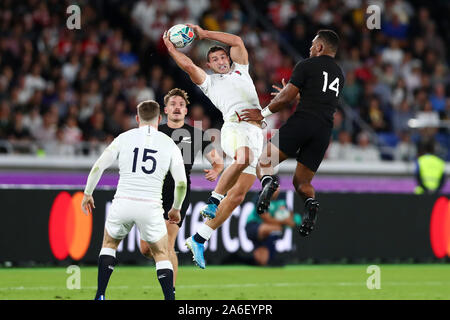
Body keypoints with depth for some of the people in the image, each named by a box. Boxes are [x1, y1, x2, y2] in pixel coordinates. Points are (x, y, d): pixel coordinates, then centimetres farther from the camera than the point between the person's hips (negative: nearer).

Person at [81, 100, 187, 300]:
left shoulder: (124, 138, 6)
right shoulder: (169, 144, 6)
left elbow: (98, 167, 4)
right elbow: (181, 183, 4)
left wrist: (87, 193, 17)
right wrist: (176, 209, 20)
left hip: (123, 203, 1)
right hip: (151, 206, -1)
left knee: (109, 244, 25)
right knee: (162, 255, 14)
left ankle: (100, 296, 17)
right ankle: (170, 299, -1)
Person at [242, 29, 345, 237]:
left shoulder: (306, 66, 4)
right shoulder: (339, 75, 24)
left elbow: (286, 98, -1)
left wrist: (263, 113, 13)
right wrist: (287, 91, 42)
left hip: (302, 120, -5)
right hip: (325, 130, 5)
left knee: (263, 162, 3)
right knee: (302, 181, 13)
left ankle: (268, 181, -32)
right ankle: (310, 202, -21)